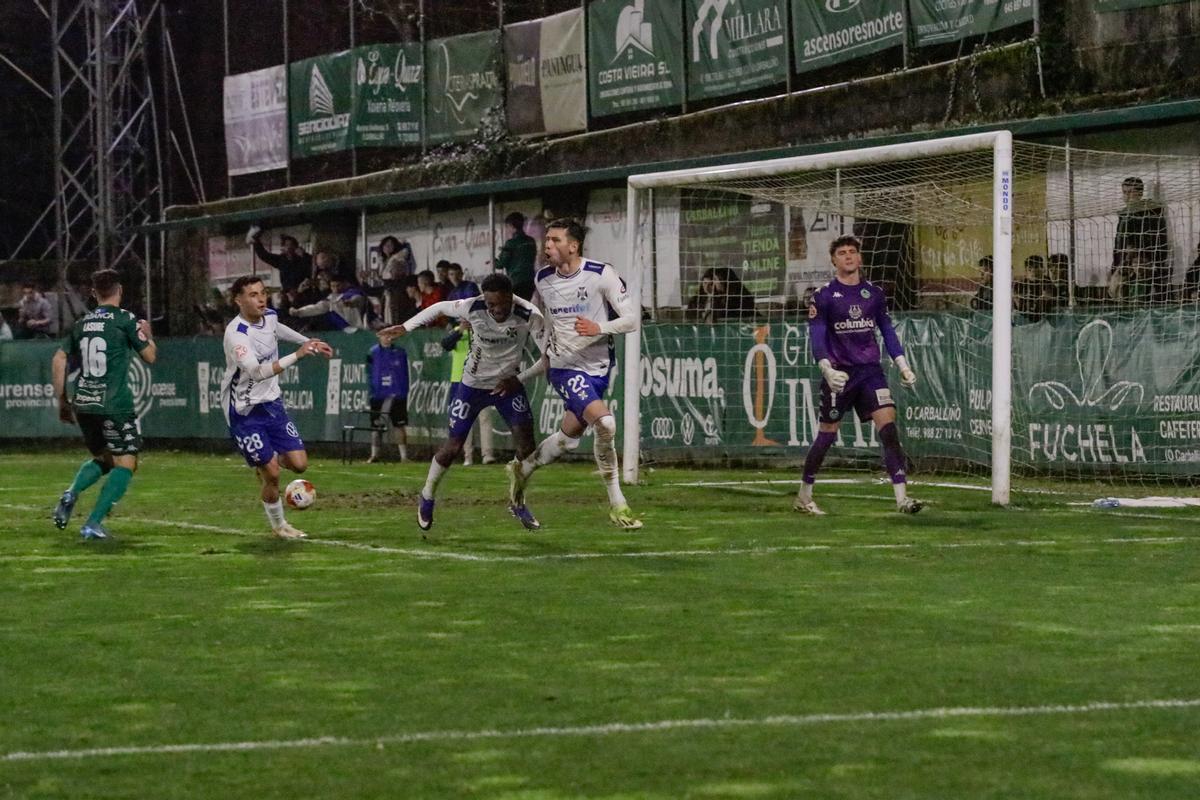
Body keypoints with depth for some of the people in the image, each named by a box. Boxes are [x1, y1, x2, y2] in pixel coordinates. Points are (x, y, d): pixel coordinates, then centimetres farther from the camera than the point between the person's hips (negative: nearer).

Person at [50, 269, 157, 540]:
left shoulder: (81, 323, 10)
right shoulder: (126, 320, -4)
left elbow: (58, 361, 9)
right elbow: (150, 356, 2)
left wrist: (62, 400, 17)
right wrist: (146, 334, 22)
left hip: (83, 405, 6)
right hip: (115, 405, -6)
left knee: (102, 458, 23)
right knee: (125, 464, 2)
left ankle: (71, 493, -4)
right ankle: (93, 523, -10)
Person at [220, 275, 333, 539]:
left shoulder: (269, 316, -1)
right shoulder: (236, 334, -26)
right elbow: (257, 371, -41)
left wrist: (310, 342, 27)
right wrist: (297, 355, -47)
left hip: (272, 402, 7)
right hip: (245, 412, -7)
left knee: (299, 464, -1)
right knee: (272, 476, -5)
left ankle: (269, 462, 32)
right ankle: (278, 526, 19)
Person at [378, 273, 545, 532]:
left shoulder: (529, 316, -25)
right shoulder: (473, 307, -24)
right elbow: (439, 308, -4)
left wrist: (519, 379, -23)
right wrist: (404, 328, -1)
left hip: (507, 384, 1)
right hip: (473, 384, -1)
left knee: (526, 445, -11)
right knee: (452, 447, -1)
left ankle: (518, 503, 11)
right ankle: (427, 497, 25)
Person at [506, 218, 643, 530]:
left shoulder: (600, 274, -12)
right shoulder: (542, 280, -1)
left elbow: (632, 317, -13)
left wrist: (599, 328, -29)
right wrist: (545, 349, 16)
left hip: (598, 368, 1)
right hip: (565, 367, -1)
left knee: (568, 438, 13)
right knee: (605, 423, -24)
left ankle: (522, 469, 41)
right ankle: (617, 505, -14)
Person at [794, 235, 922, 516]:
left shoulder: (874, 293, 8)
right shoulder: (823, 296, -3)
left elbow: (887, 331, 15)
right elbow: (816, 338, -8)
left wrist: (903, 365, 6)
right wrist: (827, 369, -24)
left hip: (870, 371, 3)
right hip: (839, 374, -3)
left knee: (889, 425, -13)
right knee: (826, 434, 4)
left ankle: (902, 498, -16)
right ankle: (803, 497, 22)